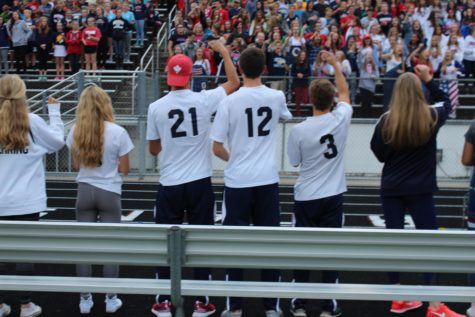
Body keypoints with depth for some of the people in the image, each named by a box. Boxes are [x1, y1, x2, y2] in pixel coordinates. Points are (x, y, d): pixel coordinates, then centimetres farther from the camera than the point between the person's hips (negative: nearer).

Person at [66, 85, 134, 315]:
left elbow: (76, 165, 8)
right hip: (109, 192, -2)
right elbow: (124, 169, -5)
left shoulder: (75, 132, -2)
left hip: (84, 191, 3)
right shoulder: (117, 132, -11)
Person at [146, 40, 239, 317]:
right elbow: (234, 82, 10)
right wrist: (224, 51, 19)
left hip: (170, 184, 1)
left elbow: (153, 149, 6)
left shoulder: (156, 107, -3)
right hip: (199, 182, -1)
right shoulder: (204, 100, -7)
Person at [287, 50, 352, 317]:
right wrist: (335, 63, 21)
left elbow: (295, 161, 1)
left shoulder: (298, 130, -13)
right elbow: (345, 91, 12)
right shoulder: (341, 119, -8)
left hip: (305, 197, -1)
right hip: (332, 195, 1)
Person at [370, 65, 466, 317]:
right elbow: (446, 102, 15)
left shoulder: (386, 121, -8)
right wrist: (429, 79, 17)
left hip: (391, 189, 2)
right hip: (420, 189, -1)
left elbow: (380, 154, 1)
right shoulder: (431, 117, -7)